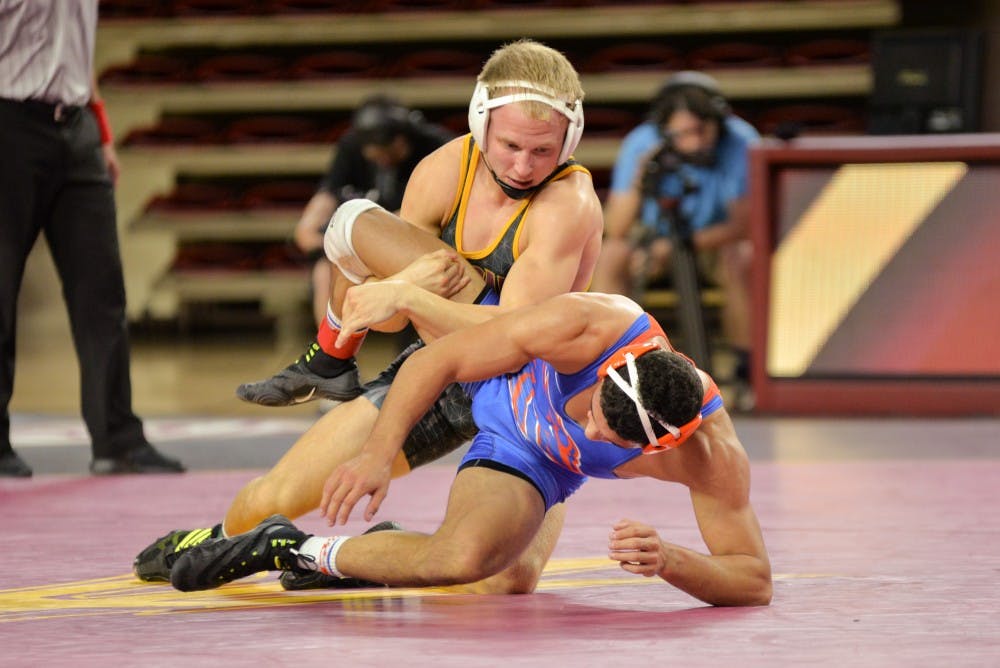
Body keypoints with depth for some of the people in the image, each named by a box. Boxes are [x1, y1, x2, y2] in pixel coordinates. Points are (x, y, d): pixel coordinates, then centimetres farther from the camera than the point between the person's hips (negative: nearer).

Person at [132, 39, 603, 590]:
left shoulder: (570, 203, -24)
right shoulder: (444, 171, -9)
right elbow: (387, 311, -2)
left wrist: (408, 296, -36)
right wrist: (407, 279, -26)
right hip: (437, 374, 4)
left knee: (510, 577, -28)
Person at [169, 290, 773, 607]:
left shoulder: (712, 456, -41)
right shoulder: (585, 327, -44)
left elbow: (755, 583, -33)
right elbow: (437, 362, -29)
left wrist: (670, 563, -50)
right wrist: (379, 453, -37)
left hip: (525, 463, -1)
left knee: (468, 556, -36)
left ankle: (305, 554, -7)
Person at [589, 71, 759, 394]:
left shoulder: (742, 143, -26)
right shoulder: (641, 145, -22)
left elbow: (743, 224, -25)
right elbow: (615, 229, -23)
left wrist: (679, 244, -37)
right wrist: (637, 183, -43)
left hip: (718, 236, -1)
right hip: (657, 232, 2)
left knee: (743, 262, -34)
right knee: (609, 259, -26)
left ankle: (747, 367, -15)